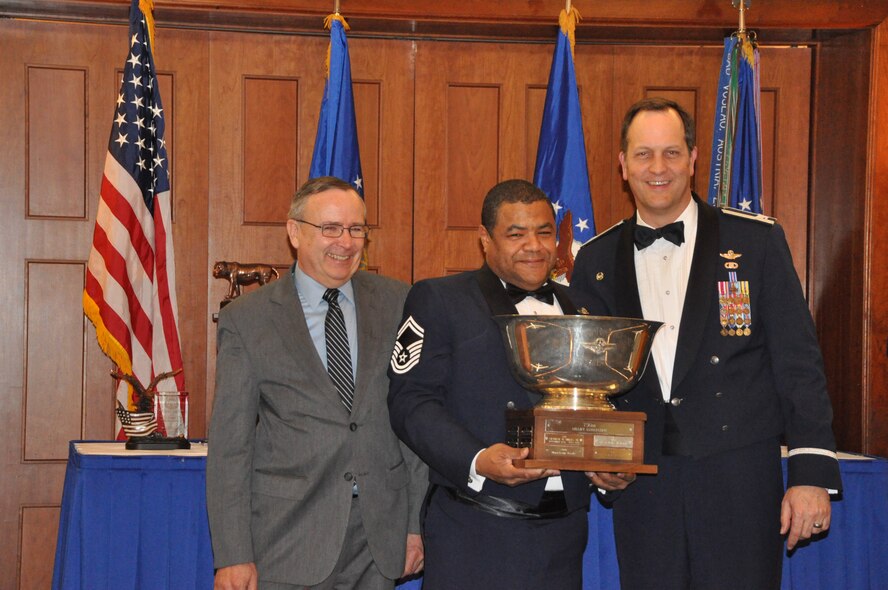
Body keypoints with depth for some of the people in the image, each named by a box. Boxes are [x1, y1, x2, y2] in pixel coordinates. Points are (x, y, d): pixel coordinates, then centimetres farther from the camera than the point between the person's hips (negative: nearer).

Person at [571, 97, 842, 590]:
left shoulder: (757, 241, 2)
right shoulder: (595, 260, 9)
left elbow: (798, 363, -1)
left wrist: (811, 473, -7)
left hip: (739, 480, -2)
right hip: (640, 486, 2)